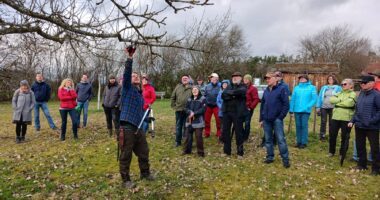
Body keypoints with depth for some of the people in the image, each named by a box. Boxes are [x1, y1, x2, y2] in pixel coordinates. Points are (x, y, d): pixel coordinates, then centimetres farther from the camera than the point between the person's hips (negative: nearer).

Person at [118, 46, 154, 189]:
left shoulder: (140, 94, 20)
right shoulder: (127, 88, 0)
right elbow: (126, 73, -18)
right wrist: (130, 58, -27)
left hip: (138, 127, 8)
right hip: (127, 127, -8)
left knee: (144, 152, 17)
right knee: (126, 155, 1)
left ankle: (145, 173, 35)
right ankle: (125, 180, 14)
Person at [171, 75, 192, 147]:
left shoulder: (192, 88, -1)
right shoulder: (178, 87, 6)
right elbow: (173, 97, 10)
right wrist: (174, 106, 5)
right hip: (179, 110, 2)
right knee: (178, 126, 9)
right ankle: (178, 141, 19)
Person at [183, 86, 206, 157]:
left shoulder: (202, 99, -3)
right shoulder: (189, 99, 15)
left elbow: (203, 109, -12)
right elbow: (186, 108, 8)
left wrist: (194, 113, -18)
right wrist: (190, 112, -13)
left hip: (198, 121, -5)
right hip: (189, 120, 5)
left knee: (198, 136, -4)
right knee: (187, 135, 9)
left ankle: (200, 152, 8)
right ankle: (187, 150, 23)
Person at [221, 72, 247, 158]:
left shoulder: (243, 87, 3)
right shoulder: (229, 86, 15)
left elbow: (240, 92, -21)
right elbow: (223, 95, -2)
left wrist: (230, 93, -9)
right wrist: (233, 95, -16)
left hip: (237, 112, -4)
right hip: (227, 112, 5)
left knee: (238, 132, 2)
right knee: (225, 131, 8)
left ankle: (240, 152, 13)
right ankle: (227, 151, 22)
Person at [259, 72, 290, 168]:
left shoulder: (282, 89, -6)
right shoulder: (266, 91, 13)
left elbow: (286, 104, -9)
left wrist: (280, 117, -11)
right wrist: (261, 119, 13)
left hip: (277, 119, -6)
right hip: (266, 120, 6)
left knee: (281, 139, -5)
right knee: (268, 139, 11)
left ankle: (285, 159, 4)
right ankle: (270, 157, 22)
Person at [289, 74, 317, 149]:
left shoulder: (312, 88, 1)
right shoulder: (296, 88, 10)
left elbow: (314, 99, -5)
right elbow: (293, 99, 8)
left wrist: (308, 107, -15)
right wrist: (291, 109, 3)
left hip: (306, 111, -3)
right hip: (297, 110, 3)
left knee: (304, 126, -2)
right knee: (298, 126, 8)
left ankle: (304, 142, 6)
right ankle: (299, 141, 18)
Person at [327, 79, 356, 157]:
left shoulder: (353, 94, -2)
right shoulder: (339, 93, 15)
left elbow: (349, 103, -20)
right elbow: (332, 99, 0)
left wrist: (338, 102, -7)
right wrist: (341, 100, -11)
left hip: (346, 119, -5)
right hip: (335, 117, 5)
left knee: (344, 137, 6)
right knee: (332, 134, 9)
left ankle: (342, 153, 19)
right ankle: (331, 151, 25)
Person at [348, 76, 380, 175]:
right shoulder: (361, 94, 9)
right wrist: (352, 121, 9)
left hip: (372, 127, -7)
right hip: (359, 126, 7)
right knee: (360, 146, 16)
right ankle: (362, 164, 32)